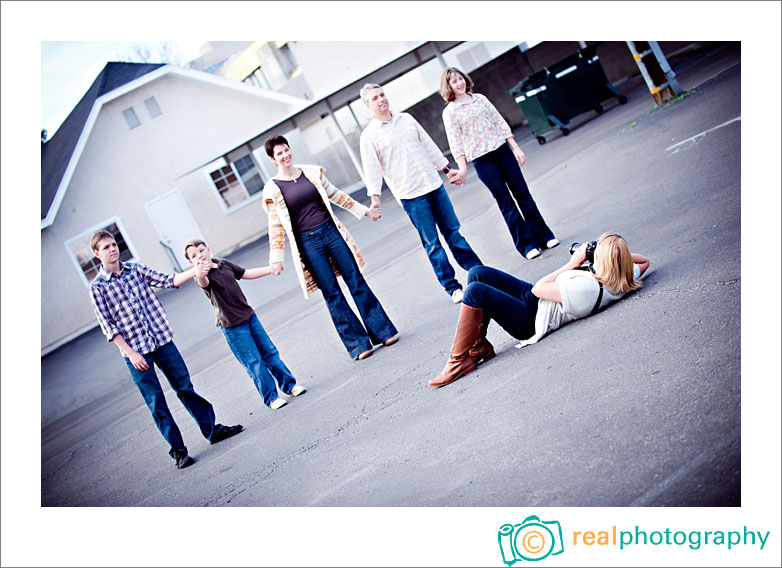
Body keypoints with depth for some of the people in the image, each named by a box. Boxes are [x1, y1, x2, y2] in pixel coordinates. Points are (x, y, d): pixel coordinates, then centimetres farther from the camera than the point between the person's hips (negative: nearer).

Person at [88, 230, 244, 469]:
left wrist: (195, 270, -14)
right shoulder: (97, 287, -4)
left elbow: (168, 280, 2)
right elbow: (108, 326, -6)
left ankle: (212, 429, 22)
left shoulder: (136, 268, 7)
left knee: (185, 388, 10)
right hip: (135, 351, -3)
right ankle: (178, 450, 10)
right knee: (156, 404, 1)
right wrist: (131, 353, -12)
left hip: (162, 340, 3)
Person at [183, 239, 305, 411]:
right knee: (254, 363, -3)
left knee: (270, 353, 11)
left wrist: (270, 269, 11)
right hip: (232, 326, -6)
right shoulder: (202, 276, -14)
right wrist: (199, 274, -61)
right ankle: (271, 397, 10)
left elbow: (247, 274, 15)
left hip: (249, 315, 6)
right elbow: (204, 282, -38)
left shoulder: (224, 264, 5)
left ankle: (289, 385, 25)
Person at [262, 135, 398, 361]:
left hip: (331, 231, 3)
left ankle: (383, 332, 12)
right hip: (308, 243, -3)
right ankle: (358, 344, 7)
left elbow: (336, 195, 17)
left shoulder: (311, 172, 7)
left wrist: (364, 211, 19)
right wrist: (276, 259, -5)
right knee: (332, 294, 0)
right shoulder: (273, 189, -2)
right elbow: (275, 226, -1)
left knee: (356, 282, 4)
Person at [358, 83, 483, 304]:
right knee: (432, 243, 0)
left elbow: (429, 145, 17)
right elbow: (371, 169, -8)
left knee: (453, 232, 12)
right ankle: (452, 288, 8)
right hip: (410, 195, -4)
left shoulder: (406, 119, 11)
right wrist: (375, 199, -17)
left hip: (434, 185, 4)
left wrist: (447, 169, 19)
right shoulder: (369, 135, -4)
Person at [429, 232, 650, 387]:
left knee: (475, 291, -23)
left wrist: (572, 264, -16)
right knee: (477, 273, 3)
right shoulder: (619, 280, -7)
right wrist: (619, 254, 0)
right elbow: (644, 261, 16)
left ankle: (458, 362, -8)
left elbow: (538, 288, -23)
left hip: (529, 321, -10)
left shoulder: (586, 288, -33)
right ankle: (479, 346, 11)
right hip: (537, 302, 10)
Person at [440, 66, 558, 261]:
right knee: (506, 204, -1)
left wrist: (516, 148, 6)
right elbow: (455, 143, -6)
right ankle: (527, 244, 7)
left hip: (503, 150, 4)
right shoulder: (449, 112, -3)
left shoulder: (480, 99, 9)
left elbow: (500, 123, 10)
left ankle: (544, 236, 16)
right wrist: (462, 168, -15)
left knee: (523, 195, 6)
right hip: (482, 160, -3)